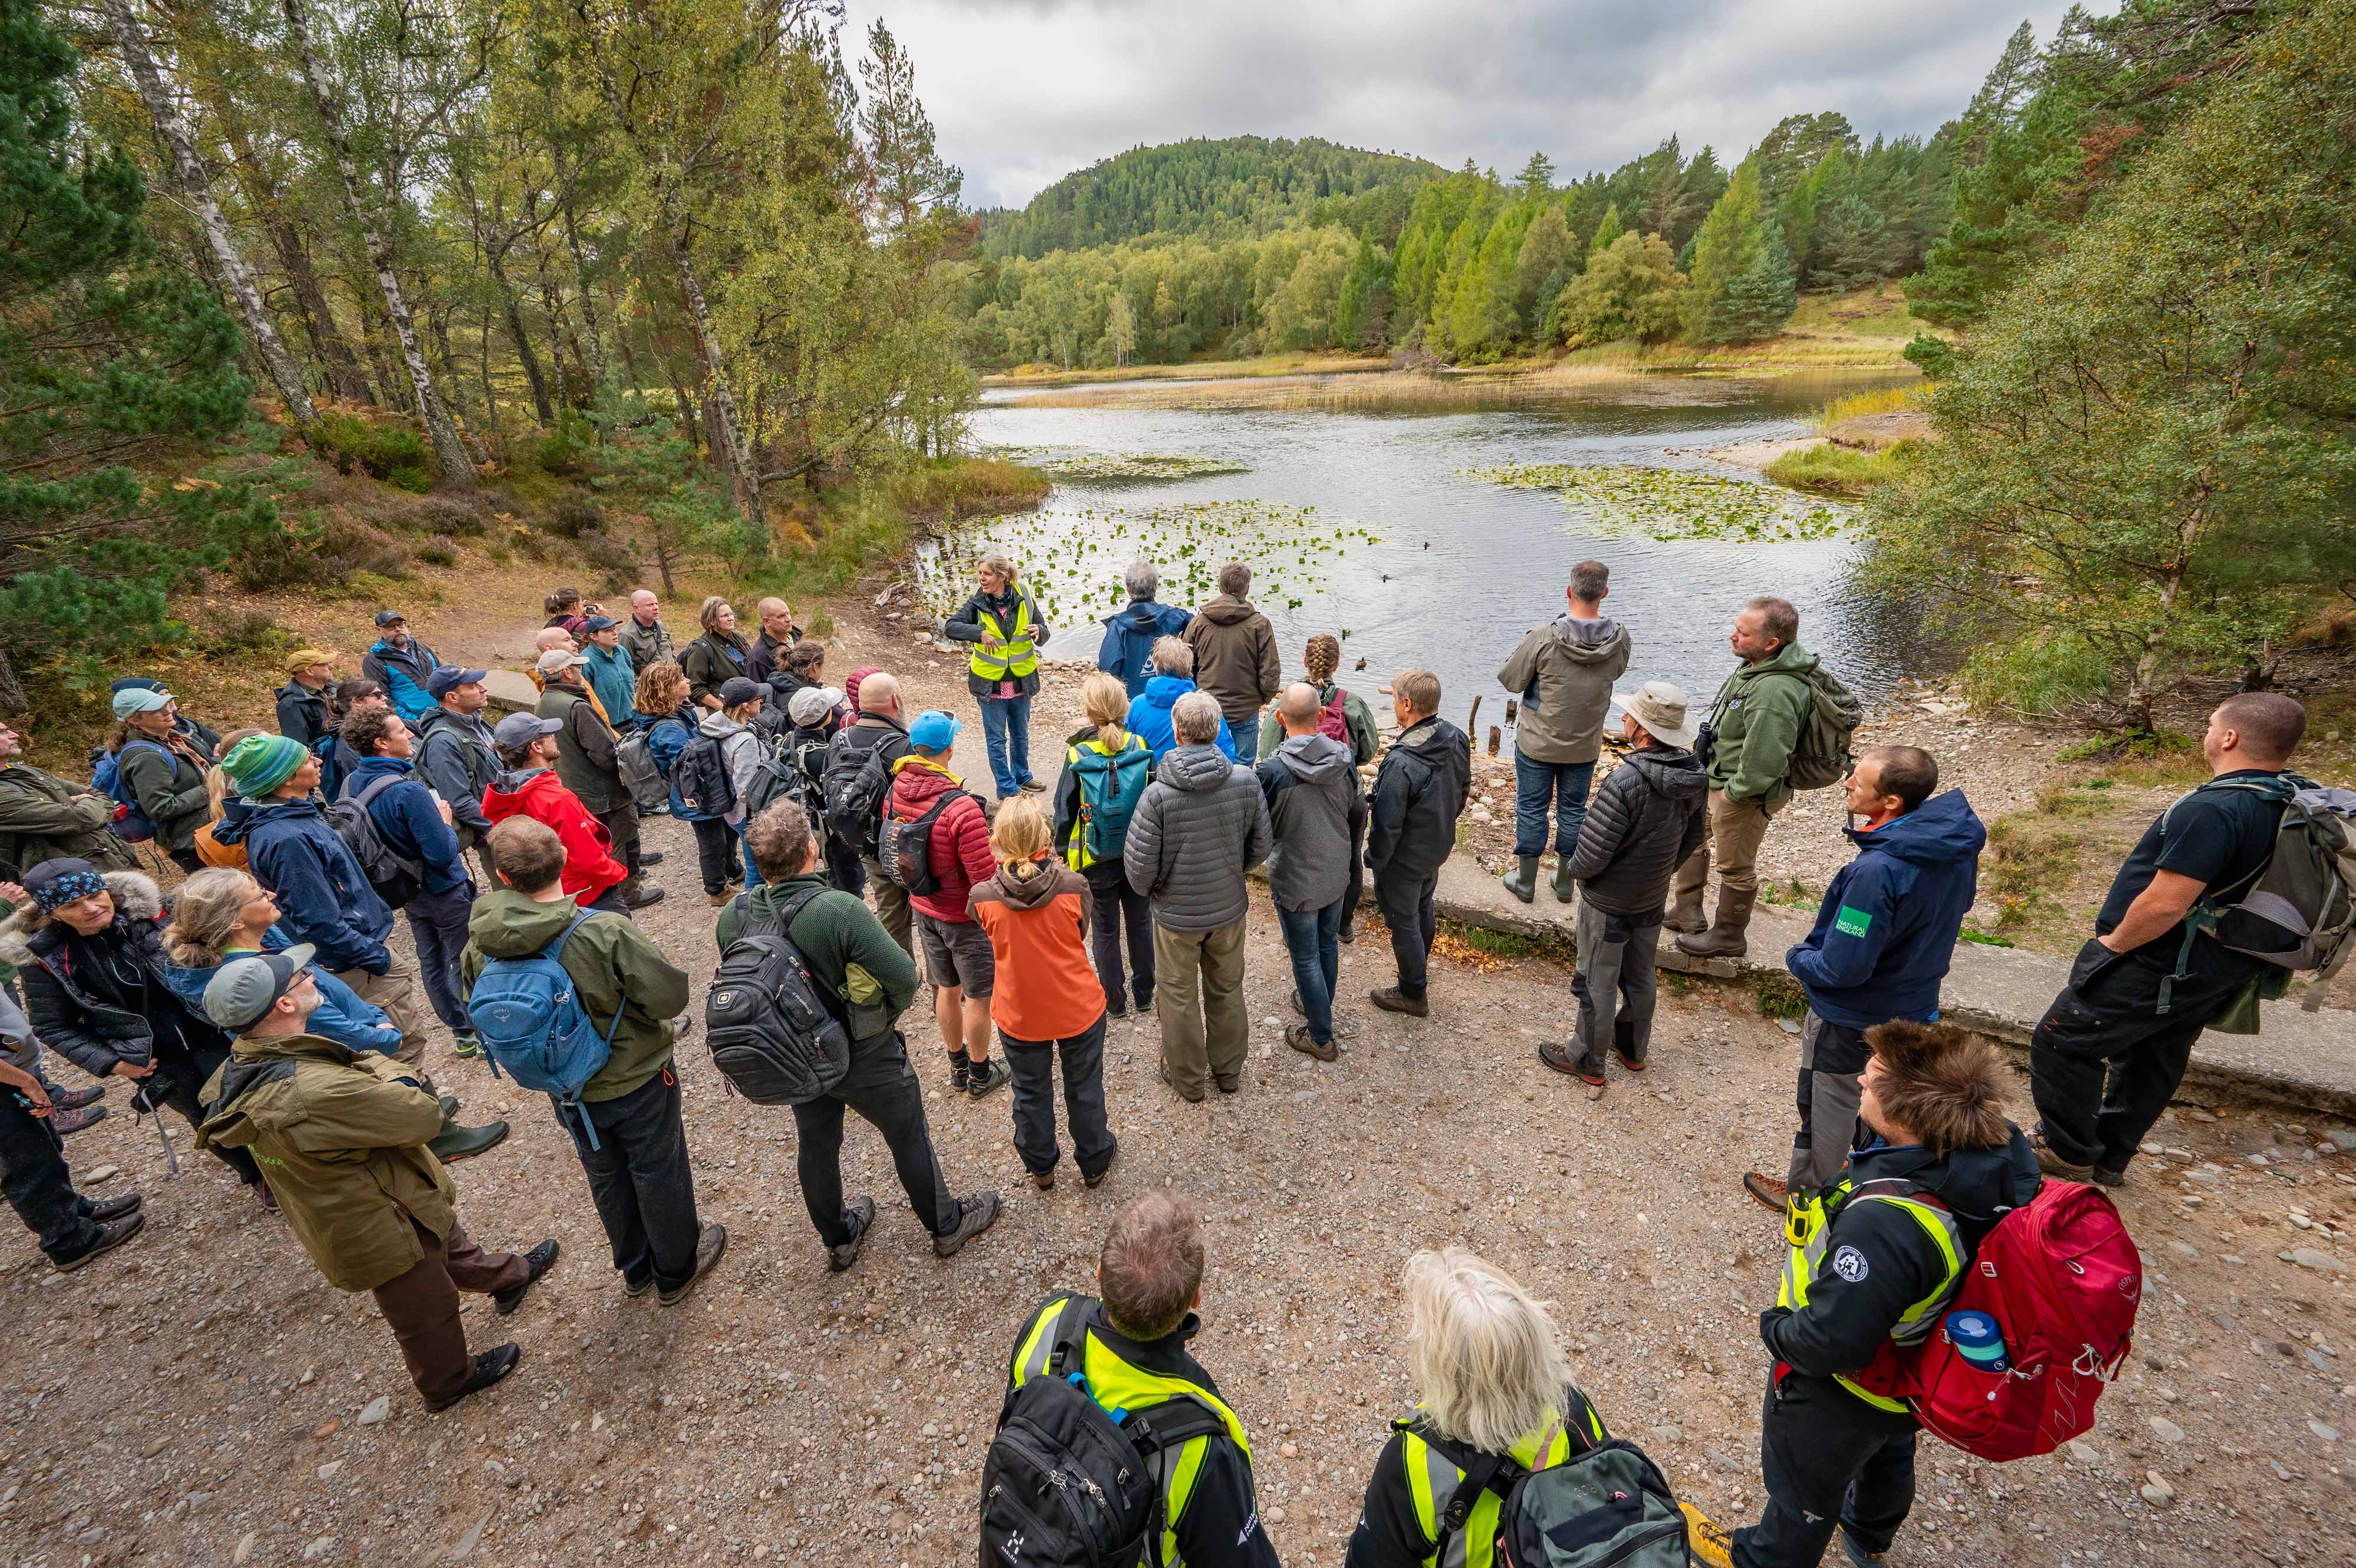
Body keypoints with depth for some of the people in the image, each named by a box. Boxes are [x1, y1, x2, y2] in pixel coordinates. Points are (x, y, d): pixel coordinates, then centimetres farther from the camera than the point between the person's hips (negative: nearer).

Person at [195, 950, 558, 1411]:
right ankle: (450, 1382, 47)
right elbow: (423, 1114, -34)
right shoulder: (312, 1091, -44)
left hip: (347, 1215, 8)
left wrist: (359, 1063, -15)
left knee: (453, 1249, 34)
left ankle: (509, 1277, 59)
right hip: (384, 1232, -8)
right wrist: (378, 1062, -19)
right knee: (427, 1316, 21)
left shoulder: (239, 1070, -13)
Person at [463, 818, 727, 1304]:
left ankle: (636, 1267, 49)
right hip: (637, 1081, -4)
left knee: (606, 1175, 27)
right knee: (659, 1173, 19)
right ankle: (676, 1269, 40)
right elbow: (672, 995, -26)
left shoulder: (480, 946, -19)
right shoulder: (606, 932, -34)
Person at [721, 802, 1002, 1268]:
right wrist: (886, 1014, -7)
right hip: (863, 1056, -5)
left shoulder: (734, 914, -16)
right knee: (909, 1138, 17)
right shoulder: (839, 910, -34)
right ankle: (947, 1226, 37)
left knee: (815, 1145, 25)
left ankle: (838, 1240, 47)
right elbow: (903, 976, -29)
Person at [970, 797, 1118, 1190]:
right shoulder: (1074, 886, -22)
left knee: (1031, 1093, 25)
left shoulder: (983, 897, -20)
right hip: (1079, 1009, 0)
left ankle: (1040, 1168, 46)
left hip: (1019, 1015, 1)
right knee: (1084, 1088, 23)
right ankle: (1094, 1162, 44)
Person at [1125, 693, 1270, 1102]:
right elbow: (1260, 847, -3)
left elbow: (1139, 868, -19)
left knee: (1178, 995, 19)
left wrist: (1151, 891, 3)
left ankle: (1187, 1079, 37)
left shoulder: (1158, 796, -27)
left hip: (1177, 914, -3)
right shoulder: (1245, 781, -16)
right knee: (1227, 990, 24)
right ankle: (1228, 1071, 43)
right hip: (1230, 908, 3)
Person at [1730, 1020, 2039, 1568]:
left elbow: (1831, 1342, -37)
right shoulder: (1994, 1151, -23)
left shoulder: (1883, 1224, -47)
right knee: (1888, 1458, 38)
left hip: (1837, 1394, -7)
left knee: (1804, 1487, 24)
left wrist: (1775, 1328, -16)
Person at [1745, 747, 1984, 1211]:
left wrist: (1797, 957, -11)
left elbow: (1842, 968, -31)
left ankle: (1806, 1193, 38)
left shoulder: (1876, 872, -39)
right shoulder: (1958, 840, -13)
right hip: (1915, 1005, 7)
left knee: (1829, 1111, 16)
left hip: (1851, 1019, -7)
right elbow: (1955, 908, 7)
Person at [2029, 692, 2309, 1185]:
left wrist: (2114, 943, -15)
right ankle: (2108, 1159, 34)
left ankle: (2067, 1154, 15)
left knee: (2062, 1044, 3)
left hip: (2157, 967, -10)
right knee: (2155, 1060, 20)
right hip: (2219, 971, 10)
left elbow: (2165, 904, -32)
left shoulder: (2215, 809, -29)